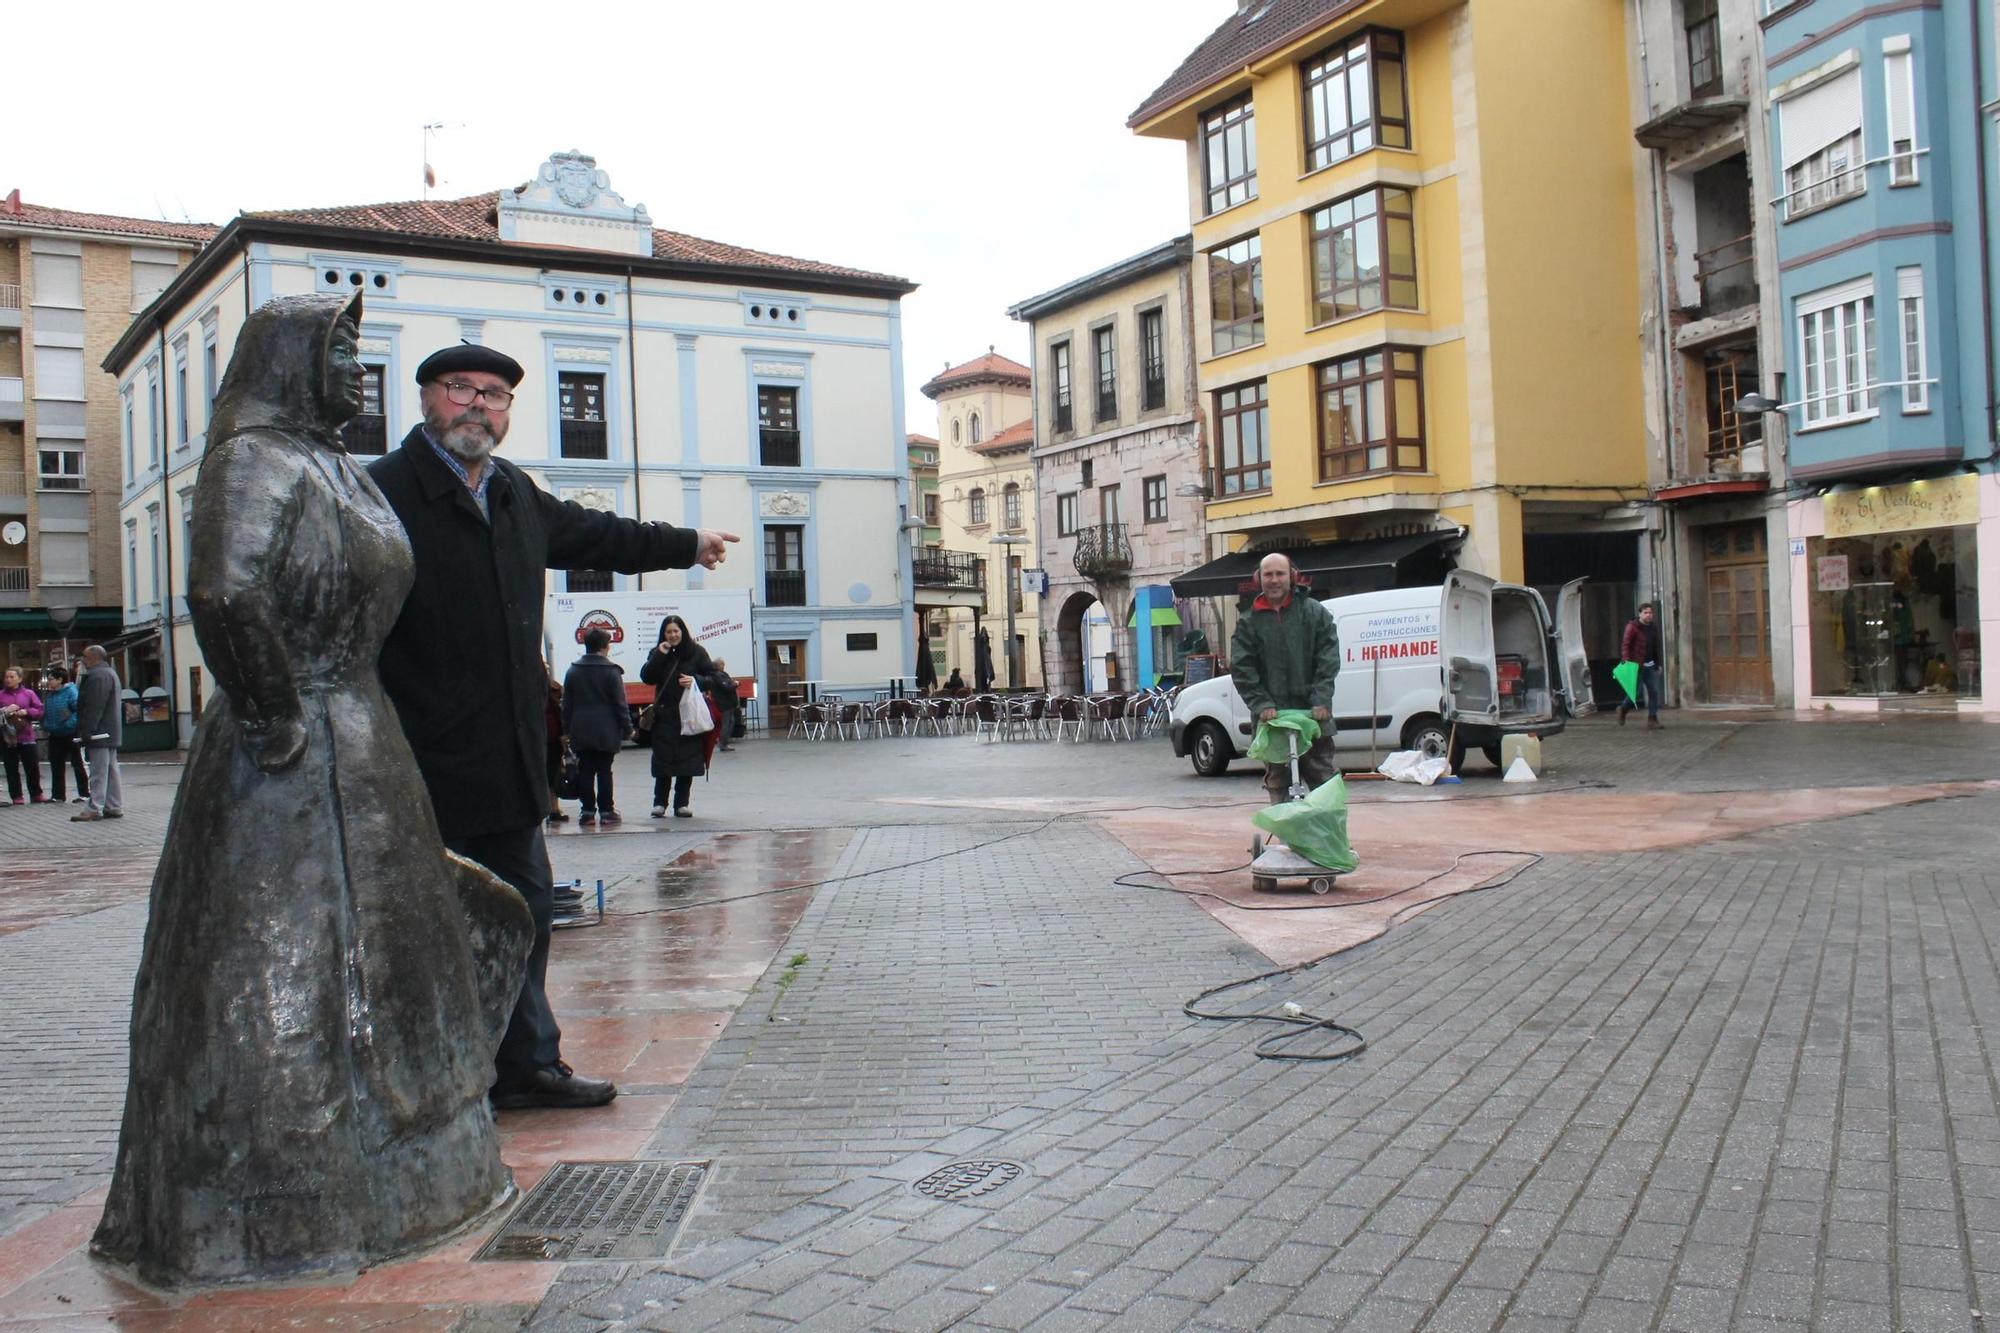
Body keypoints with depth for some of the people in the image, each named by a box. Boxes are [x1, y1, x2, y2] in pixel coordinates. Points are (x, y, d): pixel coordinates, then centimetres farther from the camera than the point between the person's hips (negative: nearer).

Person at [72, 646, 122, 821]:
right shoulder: (110, 673, 19)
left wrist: (86, 731, -23)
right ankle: (114, 807, 14)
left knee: (99, 772, -9)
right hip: (111, 733, 11)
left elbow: (94, 707, -23)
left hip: (99, 734, -11)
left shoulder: (97, 675, -16)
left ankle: (94, 809, -8)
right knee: (111, 770, 12)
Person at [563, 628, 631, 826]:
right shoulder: (611, 671, -7)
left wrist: (567, 728, 14)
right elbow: (620, 703, -7)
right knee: (604, 771, 2)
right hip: (606, 731, -3)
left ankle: (588, 811, 6)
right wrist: (627, 728, -1)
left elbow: (567, 704, 9)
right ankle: (606, 811, 5)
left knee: (586, 771, 6)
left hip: (580, 730, 3)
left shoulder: (573, 672, 6)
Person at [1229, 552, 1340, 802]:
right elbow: (1241, 669, 0)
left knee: (1324, 776, 4)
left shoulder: (1314, 612, 4)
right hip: (1272, 716, 1)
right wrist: (1261, 704, -12)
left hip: (1312, 714, -1)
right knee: (1277, 781, 6)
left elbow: (1329, 659, -2)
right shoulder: (1249, 622, 6)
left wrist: (1321, 700, -13)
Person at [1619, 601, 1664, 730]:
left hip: (1650, 666, 6)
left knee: (1654, 691, -1)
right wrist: (1625, 660, -32)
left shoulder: (1653, 627, 11)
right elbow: (1625, 644, -19)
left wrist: (1658, 664, 21)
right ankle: (1623, 709, 21)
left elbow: (1656, 647, 20)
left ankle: (1652, 720, 4)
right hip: (1636, 665, -6)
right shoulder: (1632, 627, -10)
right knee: (1638, 692, -6)